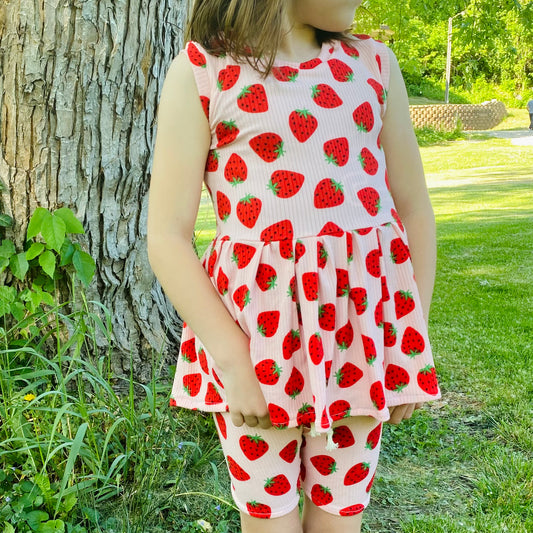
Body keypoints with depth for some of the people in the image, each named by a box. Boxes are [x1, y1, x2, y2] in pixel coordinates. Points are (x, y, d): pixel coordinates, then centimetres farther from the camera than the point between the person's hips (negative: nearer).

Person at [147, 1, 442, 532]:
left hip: (362, 322, 3)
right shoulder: (201, 71, -2)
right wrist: (231, 358, -13)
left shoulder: (373, 64, 9)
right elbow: (167, 238, -7)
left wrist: (414, 337, 6)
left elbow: (415, 209, 12)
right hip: (255, 327, -3)